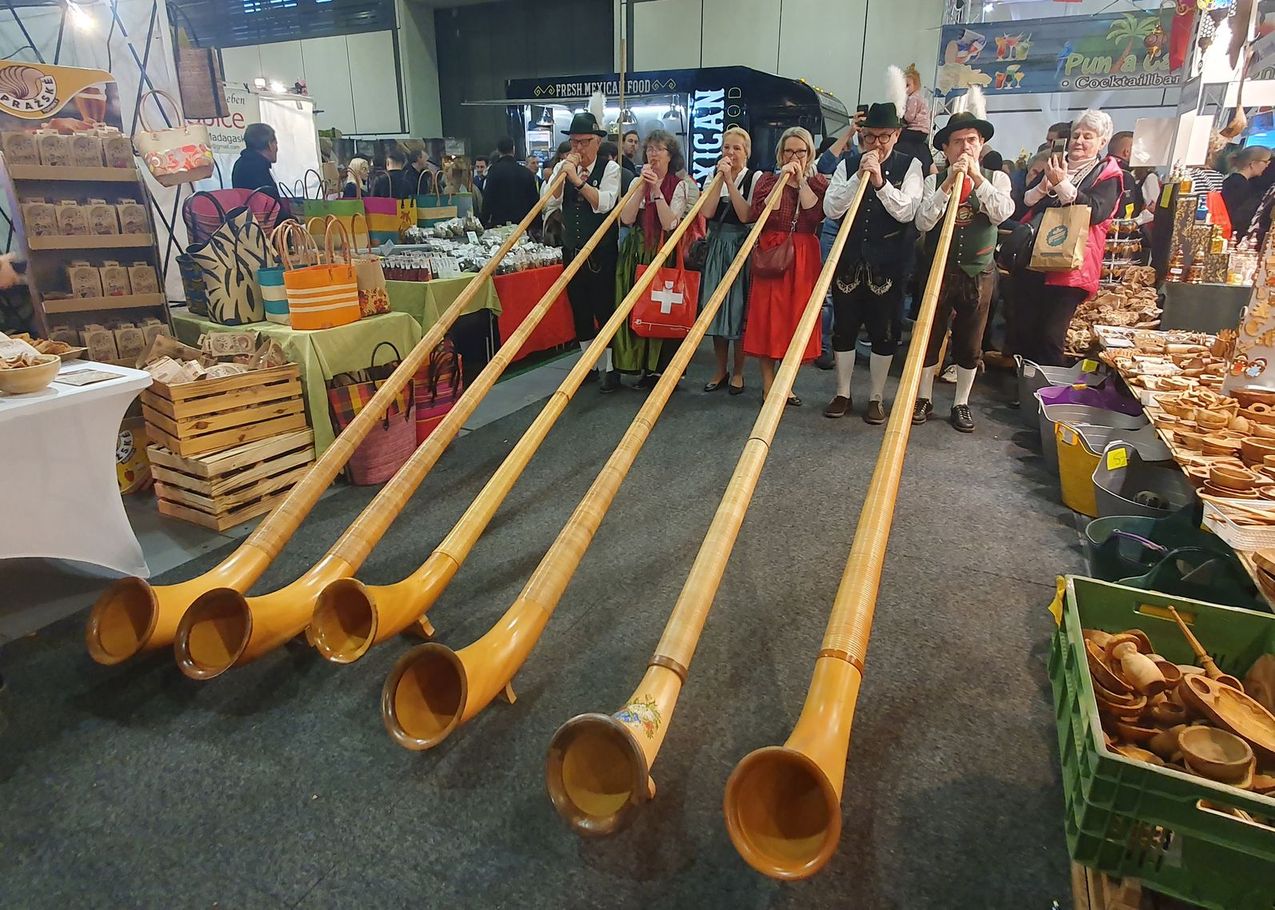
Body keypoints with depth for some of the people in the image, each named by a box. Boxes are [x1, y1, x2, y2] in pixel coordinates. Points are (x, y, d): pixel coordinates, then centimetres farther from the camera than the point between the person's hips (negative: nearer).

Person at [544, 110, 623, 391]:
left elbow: (604, 203, -20)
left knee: (605, 309, -3)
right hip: (572, 251, 5)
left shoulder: (610, 168, -5)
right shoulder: (563, 167, 8)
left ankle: (610, 368, 7)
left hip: (601, 254, -5)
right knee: (579, 310, 11)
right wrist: (564, 172, -13)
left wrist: (577, 178, -24)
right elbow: (550, 202, -4)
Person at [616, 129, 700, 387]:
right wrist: (642, 187, -10)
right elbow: (626, 219, -4)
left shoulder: (681, 185, 1)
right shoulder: (637, 182, 11)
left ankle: (662, 369, 7)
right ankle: (645, 368, 12)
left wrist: (657, 190, -14)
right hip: (637, 255, 4)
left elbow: (670, 224, -12)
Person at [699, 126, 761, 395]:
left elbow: (746, 216, -16)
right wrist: (720, 178, -12)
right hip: (716, 248, 4)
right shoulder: (712, 177, 8)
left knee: (739, 310, 0)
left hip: (742, 249, -4)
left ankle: (738, 373, 14)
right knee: (716, 309, 7)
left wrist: (730, 181, -17)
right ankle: (721, 370, 20)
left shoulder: (755, 178, -2)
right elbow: (707, 212, -8)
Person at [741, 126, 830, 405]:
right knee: (767, 318, -3)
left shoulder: (818, 182, 10)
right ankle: (768, 385, 5)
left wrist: (801, 181, -8)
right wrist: (783, 180, -11)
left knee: (796, 318, 4)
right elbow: (762, 213, -10)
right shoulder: (767, 180, 8)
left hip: (804, 257, 2)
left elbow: (817, 214, -9)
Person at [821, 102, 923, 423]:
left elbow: (906, 212, -12)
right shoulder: (847, 166, 4)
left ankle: (876, 398, 16)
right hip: (848, 260, 2)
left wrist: (880, 181, -21)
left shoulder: (910, 166, 0)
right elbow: (830, 209, -7)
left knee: (884, 332, 4)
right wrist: (859, 177, -17)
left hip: (887, 263, -1)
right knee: (843, 328, 7)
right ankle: (842, 394, 19)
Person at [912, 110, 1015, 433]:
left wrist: (977, 178, -19)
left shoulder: (996, 178, 2)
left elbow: (1002, 213, -16)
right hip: (937, 271, -1)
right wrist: (949, 183, -21)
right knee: (929, 336, 6)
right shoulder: (934, 181, -1)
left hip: (978, 273, 1)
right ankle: (924, 398, 20)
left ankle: (961, 403, 21)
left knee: (970, 343, 8)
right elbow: (923, 222, -15)